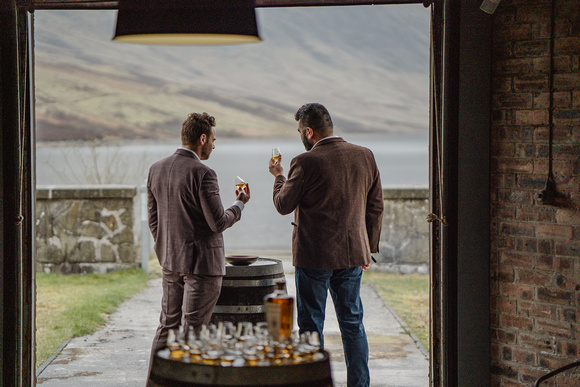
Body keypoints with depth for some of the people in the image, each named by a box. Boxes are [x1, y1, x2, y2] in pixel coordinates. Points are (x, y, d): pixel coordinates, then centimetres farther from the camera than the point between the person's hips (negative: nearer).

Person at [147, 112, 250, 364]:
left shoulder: (156, 170, 5)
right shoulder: (202, 174, -18)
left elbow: (153, 220, 11)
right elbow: (218, 222, -17)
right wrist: (240, 204, 1)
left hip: (170, 262, 7)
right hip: (201, 262, -7)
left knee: (168, 325, 15)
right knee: (192, 330, -1)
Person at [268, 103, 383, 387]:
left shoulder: (306, 162, -15)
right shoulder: (365, 156, 3)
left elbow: (283, 205, -5)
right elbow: (375, 206, 8)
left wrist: (278, 176, 13)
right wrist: (369, 247, 16)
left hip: (314, 256, -5)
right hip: (352, 254, 5)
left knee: (311, 324, 5)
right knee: (353, 321, 14)